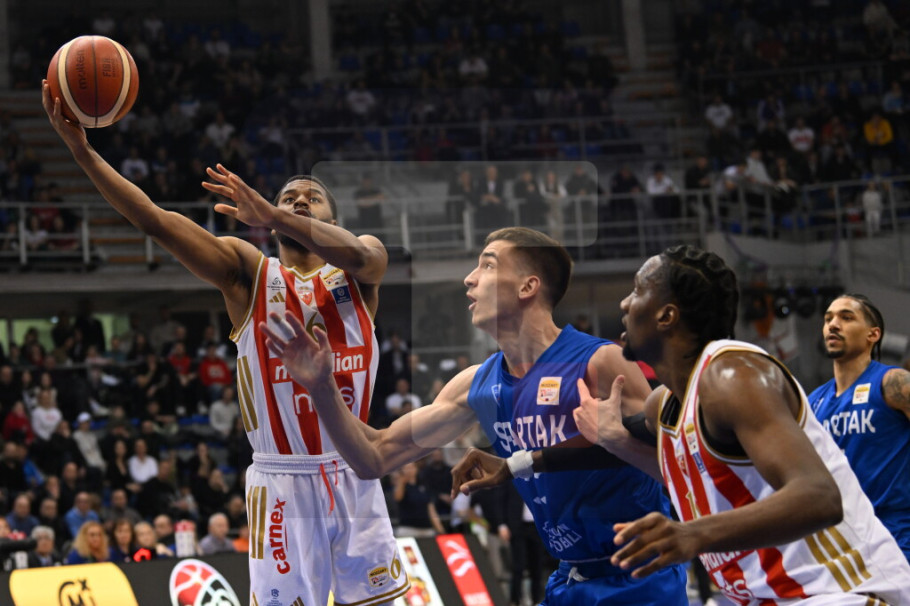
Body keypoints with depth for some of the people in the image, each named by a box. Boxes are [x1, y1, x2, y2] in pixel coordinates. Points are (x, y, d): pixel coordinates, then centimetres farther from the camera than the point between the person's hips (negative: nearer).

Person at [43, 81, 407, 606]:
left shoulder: (358, 271, 5)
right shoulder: (247, 271, 3)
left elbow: (358, 253, -22)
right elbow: (154, 220, -8)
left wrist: (271, 215, -34)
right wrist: (82, 150, -19)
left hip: (354, 479, 1)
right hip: (282, 484, -1)